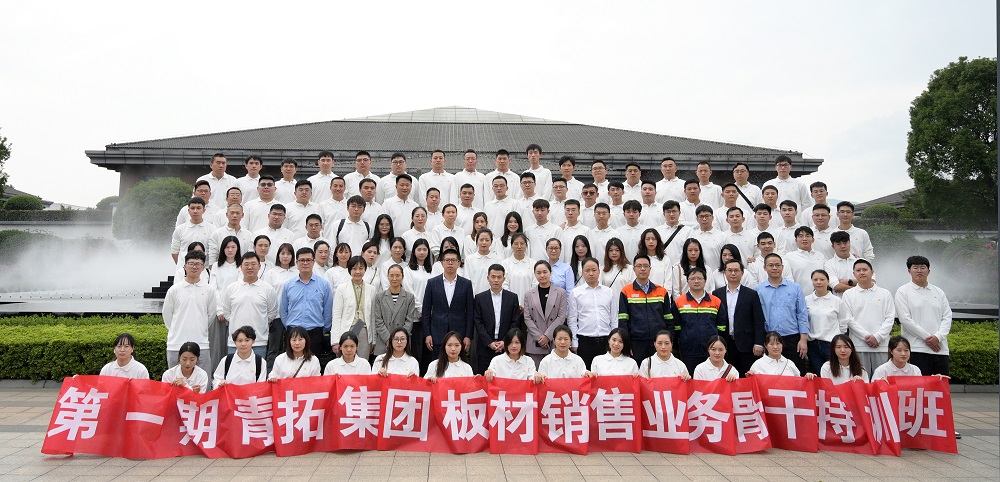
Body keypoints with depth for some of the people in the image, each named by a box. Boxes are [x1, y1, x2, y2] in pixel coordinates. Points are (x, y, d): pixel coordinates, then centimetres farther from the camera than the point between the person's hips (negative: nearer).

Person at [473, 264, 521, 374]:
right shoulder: (479, 298, 5)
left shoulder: (512, 297, 6)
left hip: (506, 347, 0)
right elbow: (478, 323, 0)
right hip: (485, 347, 0)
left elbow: (515, 323, 3)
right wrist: (489, 343, -9)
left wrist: (505, 342, -7)